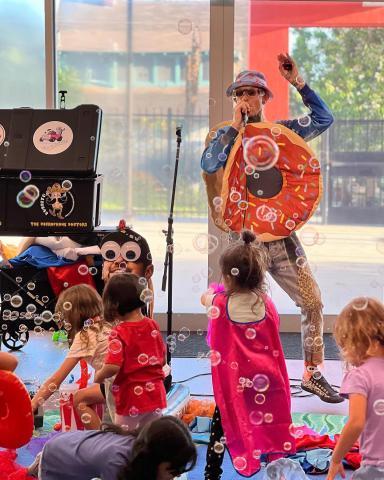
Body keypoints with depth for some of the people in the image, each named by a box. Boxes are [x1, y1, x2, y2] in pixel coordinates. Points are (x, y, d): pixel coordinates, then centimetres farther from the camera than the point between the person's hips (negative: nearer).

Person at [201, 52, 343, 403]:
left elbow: (324, 120, -3)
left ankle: (312, 374, 17)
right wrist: (235, 128, -16)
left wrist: (298, 82, -9)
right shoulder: (227, 135, 2)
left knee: (313, 302, 2)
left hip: (282, 234, 3)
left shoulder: (281, 130, 7)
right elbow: (209, 166, -16)